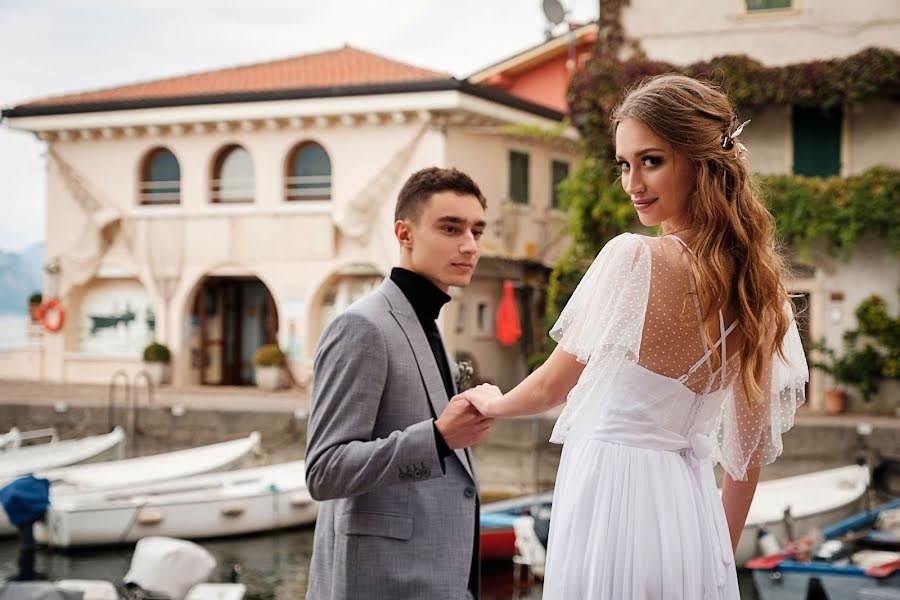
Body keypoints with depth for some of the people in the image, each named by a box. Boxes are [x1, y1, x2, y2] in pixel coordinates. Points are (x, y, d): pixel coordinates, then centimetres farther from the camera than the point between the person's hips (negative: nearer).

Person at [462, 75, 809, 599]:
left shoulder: (633, 259, -16)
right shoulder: (756, 283, 2)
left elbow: (552, 387, -4)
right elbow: (752, 449, 9)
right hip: (692, 513, 6)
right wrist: (719, 557, 20)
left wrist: (490, 403, 17)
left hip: (611, 501, -6)